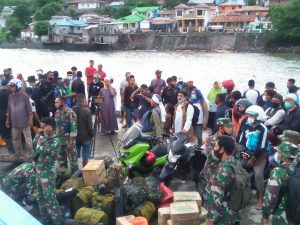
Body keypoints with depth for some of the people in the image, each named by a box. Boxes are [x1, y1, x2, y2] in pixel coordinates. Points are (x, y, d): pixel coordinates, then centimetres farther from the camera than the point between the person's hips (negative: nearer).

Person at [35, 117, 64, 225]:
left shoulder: (54, 142, -17)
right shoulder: (44, 138, 8)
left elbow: (39, 150, -22)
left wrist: (39, 143, -4)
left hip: (48, 173, -8)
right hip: (39, 172, 9)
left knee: (50, 199, -5)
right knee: (41, 198, 18)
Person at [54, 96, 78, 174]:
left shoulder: (70, 113, -14)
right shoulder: (57, 113, 8)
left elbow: (73, 128, -17)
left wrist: (71, 142, -19)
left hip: (68, 142, -7)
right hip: (59, 141, 7)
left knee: (72, 161, 2)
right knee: (61, 161, 16)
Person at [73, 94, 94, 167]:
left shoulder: (72, 110, -5)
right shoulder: (87, 111, -18)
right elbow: (90, 125, -16)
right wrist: (92, 134, 0)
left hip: (75, 137, 5)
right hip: (86, 137, -4)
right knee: (85, 157, 6)